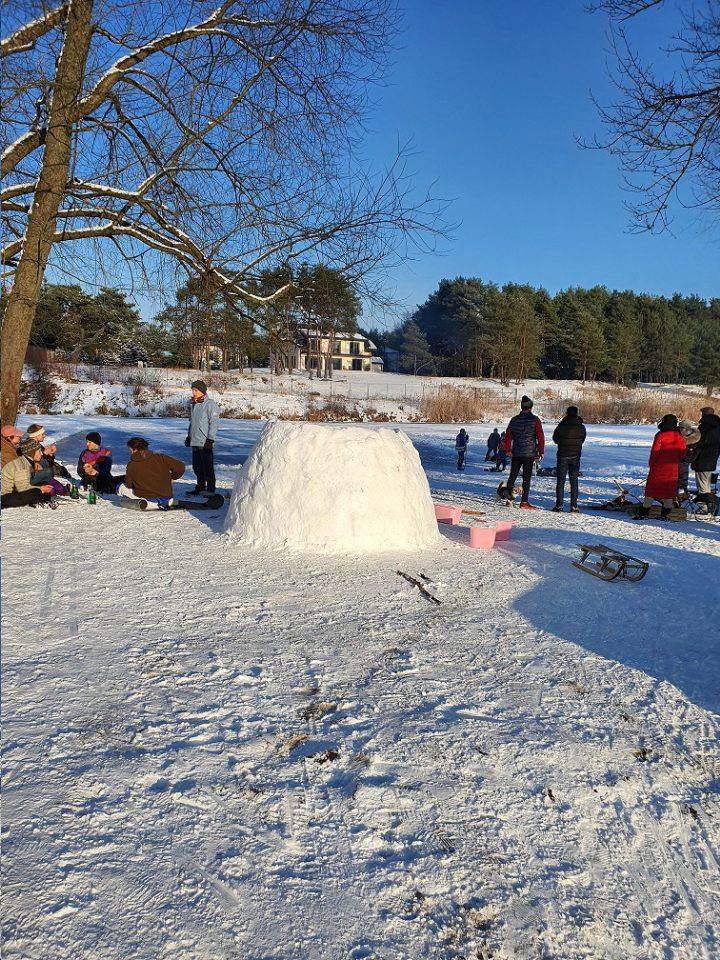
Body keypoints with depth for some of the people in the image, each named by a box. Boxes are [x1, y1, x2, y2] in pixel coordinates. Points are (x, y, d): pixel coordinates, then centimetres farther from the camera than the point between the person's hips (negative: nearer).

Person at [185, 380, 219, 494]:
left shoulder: (210, 404, -9)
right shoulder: (193, 404, 16)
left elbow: (214, 423, -12)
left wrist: (210, 439, -16)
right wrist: (189, 435, 23)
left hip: (205, 442, -8)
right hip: (195, 441, 8)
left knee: (208, 467, -3)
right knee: (197, 466, 13)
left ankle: (210, 489, 4)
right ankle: (200, 487, 24)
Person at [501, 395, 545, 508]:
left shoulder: (514, 420, 6)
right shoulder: (535, 420, -6)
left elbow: (508, 436, 9)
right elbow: (540, 437, -7)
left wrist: (508, 450, 17)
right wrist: (541, 451, 0)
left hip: (516, 453, 4)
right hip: (529, 453, -3)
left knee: (513, 475, 16)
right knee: (526, 478, -1)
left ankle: (508, 494, 11)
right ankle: (524, 502, -2)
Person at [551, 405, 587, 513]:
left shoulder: (561, 426, -10)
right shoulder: (581, 427, -4)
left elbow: (555, 439, 4)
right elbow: (582, 440, 9)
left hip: (562, 457, -1)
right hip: (575, 457, 1)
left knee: (560, 481, 4)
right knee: (574, 482, 7)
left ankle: (559, 505, 1)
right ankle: (574, 506, 4)